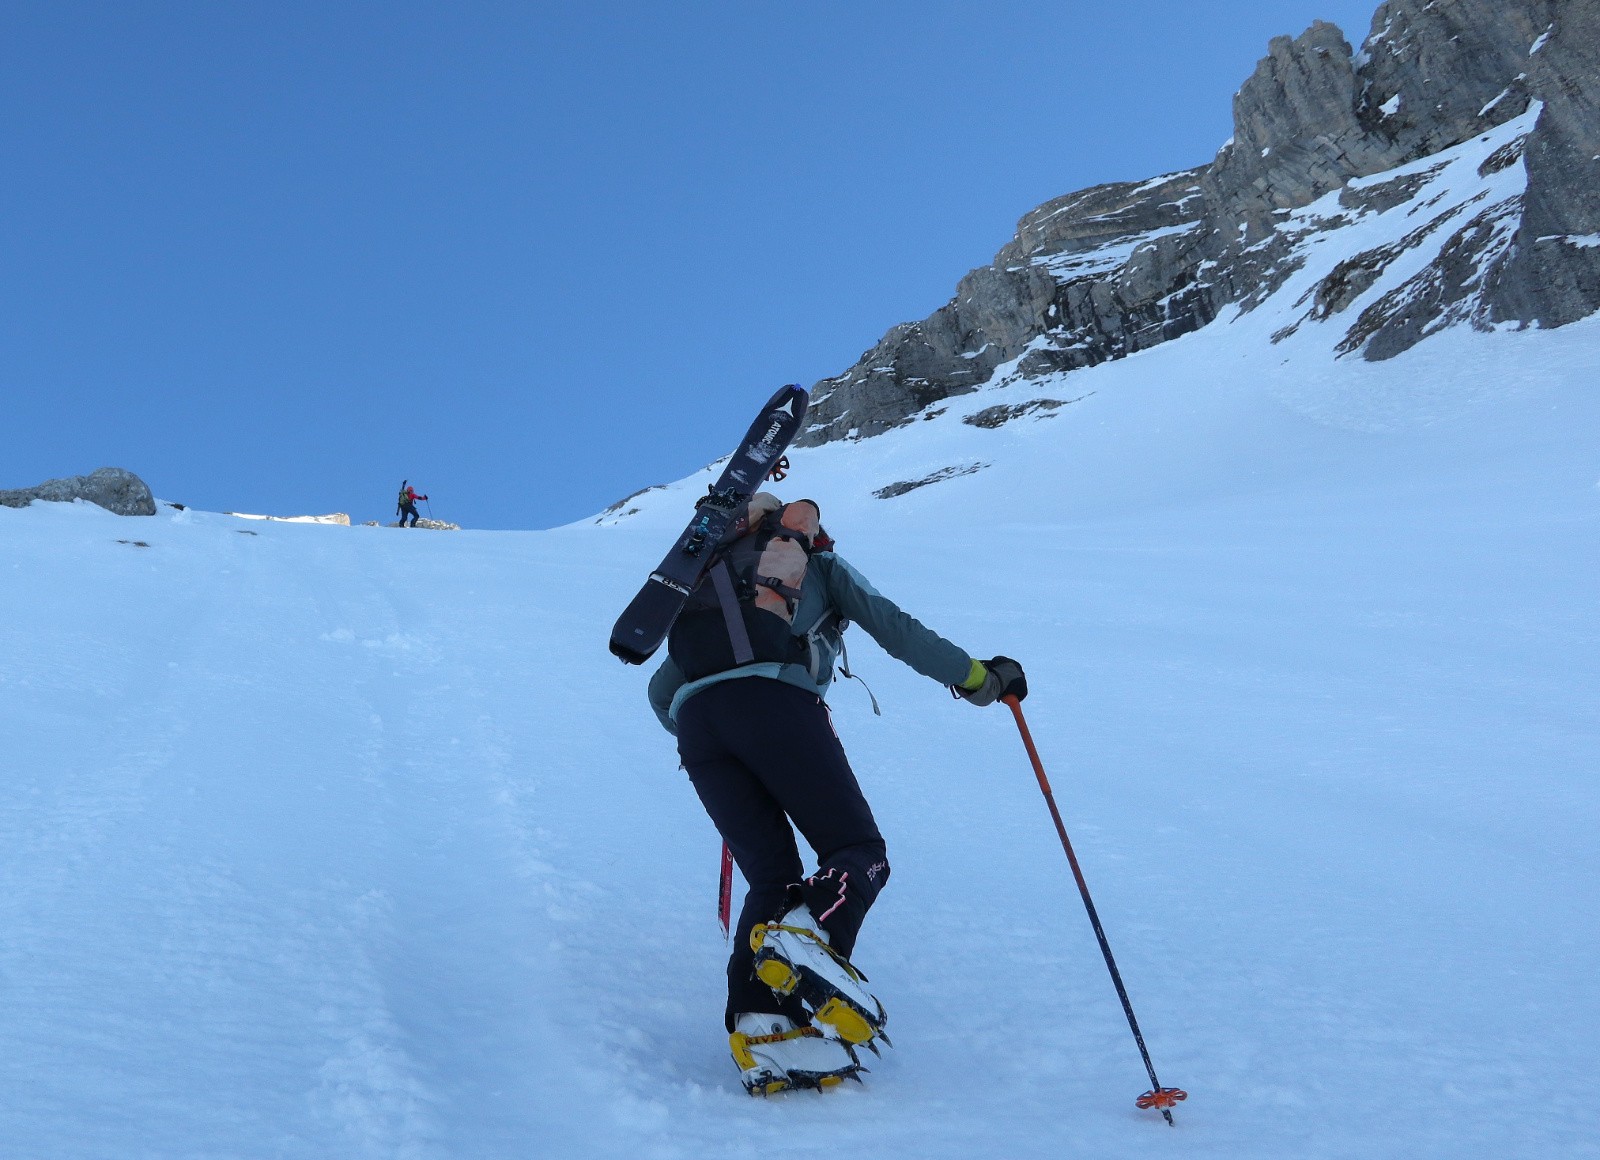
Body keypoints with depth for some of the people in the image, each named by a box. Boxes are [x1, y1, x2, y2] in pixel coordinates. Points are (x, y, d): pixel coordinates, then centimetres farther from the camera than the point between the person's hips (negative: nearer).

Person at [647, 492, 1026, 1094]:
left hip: (694, 719, 5)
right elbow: (892, 626, 13)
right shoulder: (818, 560, 27)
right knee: (857, 850, 3)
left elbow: (661, 693, 35)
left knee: (771, 876, 8)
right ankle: (808, 936, -29)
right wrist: (976, 677, 18)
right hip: (776, 704, -4)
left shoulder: (709, 577, 36)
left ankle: (757, 1019, -12)